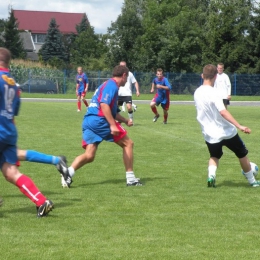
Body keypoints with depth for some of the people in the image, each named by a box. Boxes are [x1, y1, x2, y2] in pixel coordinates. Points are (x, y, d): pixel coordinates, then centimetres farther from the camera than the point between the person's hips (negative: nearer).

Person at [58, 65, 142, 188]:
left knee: (89, 156, 2)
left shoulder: (108, 84, 26)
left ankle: (68, 171, -20)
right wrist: (113, 125, -23)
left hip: (88, 121, 9)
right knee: (128, 143, 4)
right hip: (99, 121, -9)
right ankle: (130, 178, 5)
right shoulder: (112, 85, -4)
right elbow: (104, 105, -19)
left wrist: (125, 121, 34)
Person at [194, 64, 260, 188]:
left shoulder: (197, 93, 1)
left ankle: (211, 176, -1)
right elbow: (223, 112, -32)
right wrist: (239, 126, -37)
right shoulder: (213, 93, -20)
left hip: (209, 134, 5)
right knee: (242, 155, 15)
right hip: (226, 132, -5)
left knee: (214, 156, 27)